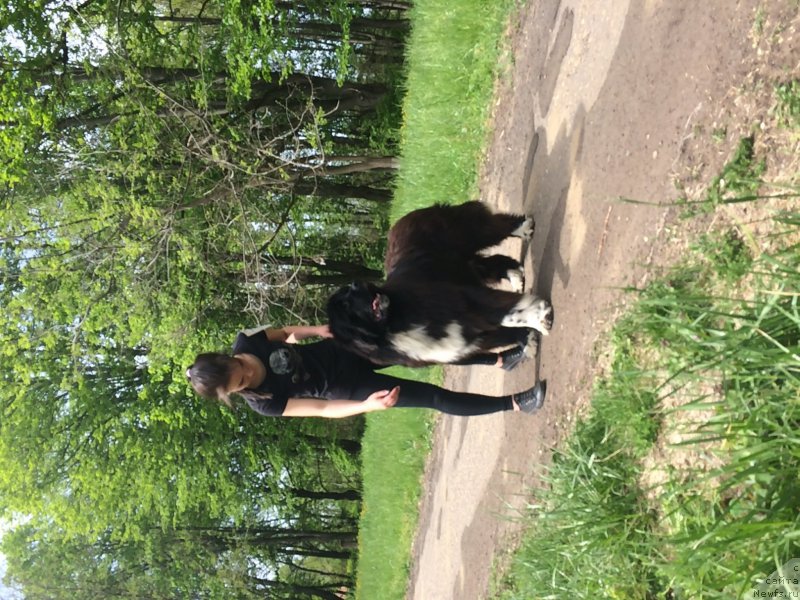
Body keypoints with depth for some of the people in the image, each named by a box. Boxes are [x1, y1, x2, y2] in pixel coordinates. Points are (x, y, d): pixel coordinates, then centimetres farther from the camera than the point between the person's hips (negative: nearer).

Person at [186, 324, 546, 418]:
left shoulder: (246, 343, -17)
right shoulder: (265, 404, -25)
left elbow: (283, 332, 3)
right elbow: (322, 409, -23)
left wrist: (319, 329, -11)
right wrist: (368, 405, -34)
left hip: (344, 350, 4)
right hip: (348, 388, -4)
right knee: (437, 399, -6)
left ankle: (494, 359, 19)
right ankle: (511, 403, 10)